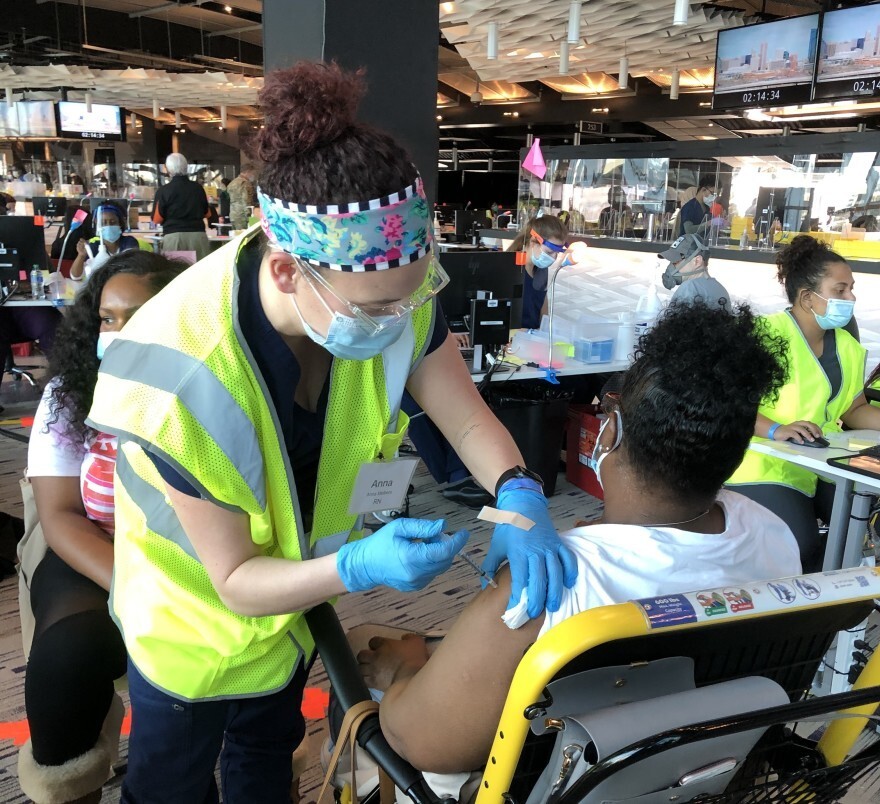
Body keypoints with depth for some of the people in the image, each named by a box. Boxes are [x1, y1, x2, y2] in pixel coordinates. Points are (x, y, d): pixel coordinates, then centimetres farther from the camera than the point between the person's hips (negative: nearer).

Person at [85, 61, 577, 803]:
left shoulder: (387, 293, -27)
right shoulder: (182, 380, -41)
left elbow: (469, 420, -15)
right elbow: (234, 580, -29)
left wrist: (521, 501, -35)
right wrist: (358, 567, -46)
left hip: (295, 584, 5)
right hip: (196, 614, -4)